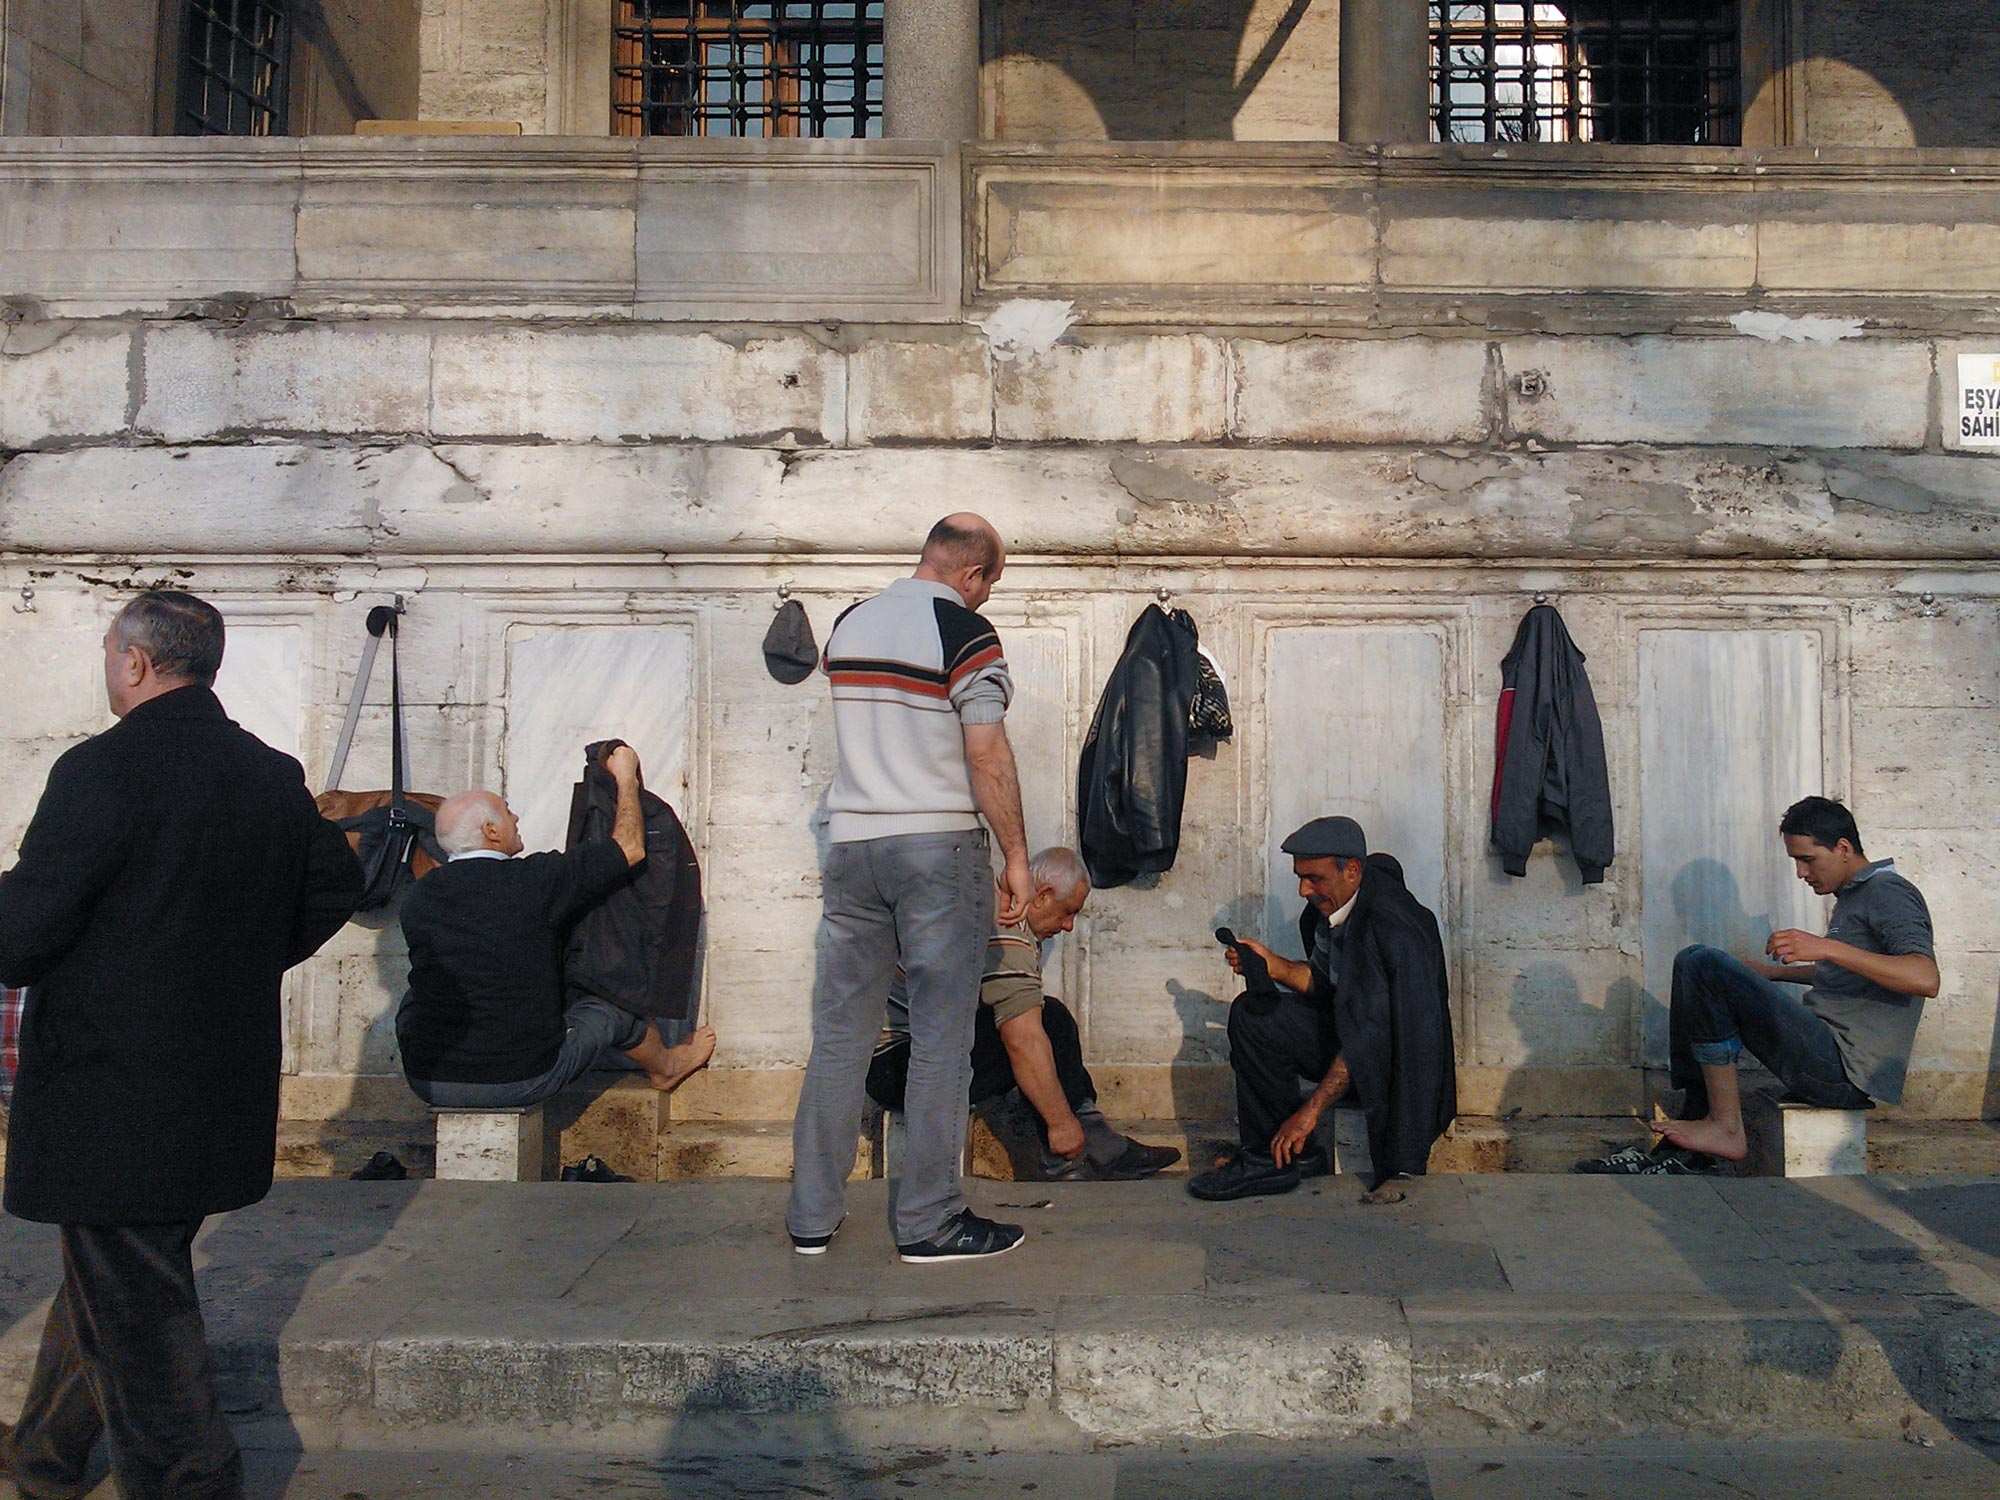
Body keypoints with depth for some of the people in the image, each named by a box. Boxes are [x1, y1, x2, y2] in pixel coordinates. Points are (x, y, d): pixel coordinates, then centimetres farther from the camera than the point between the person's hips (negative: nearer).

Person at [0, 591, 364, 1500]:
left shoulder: (102, 770, -18)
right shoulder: (273, 777, 4)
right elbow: (335, 887, 15)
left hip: (114, 1098, -8)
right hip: (225, 1091, 8)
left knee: (135, 1309, 5)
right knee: (105, 1283, 25)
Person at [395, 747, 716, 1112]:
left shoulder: (417, 899, -2)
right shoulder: (536, 881, -15)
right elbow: (630, 849, -4)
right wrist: (626, 778, 13)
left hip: (429, 1084, 3)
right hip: (523, 1083, -3)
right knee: (608, 1011, 21)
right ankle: (665, 1066, 51)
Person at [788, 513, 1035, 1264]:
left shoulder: (846, 626, 10)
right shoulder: (965, 634, -10)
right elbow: (987, 756, -13)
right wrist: (1017, 857, -7)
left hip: (850, 843, 6)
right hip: (938, 846, -6)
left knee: (839, 1031, 9)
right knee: (940, 1038, 2)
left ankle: (812, 1215, 14)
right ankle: (928, 1220, 7)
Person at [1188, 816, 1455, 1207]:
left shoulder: (1395, 927, -27)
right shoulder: (1327, 906, -1)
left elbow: (1369, 1034, -29)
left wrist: (1312, 1109, -29)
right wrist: (1275, 967, -7)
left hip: (1406, 1058, -8)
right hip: (1345, 1033, 8)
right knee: (1253, 1014, 0)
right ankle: (1276, 1155, -3)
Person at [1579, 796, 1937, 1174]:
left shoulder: (1889, 893, -7)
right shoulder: (1853, 894, 22)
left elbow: (1926, 979, -24)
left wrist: (1828, 948, -29)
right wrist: (1775, 972, 28)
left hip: (1845, 1070, -10)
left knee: (1705, 965, -19)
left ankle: (1726, 1128, -13)